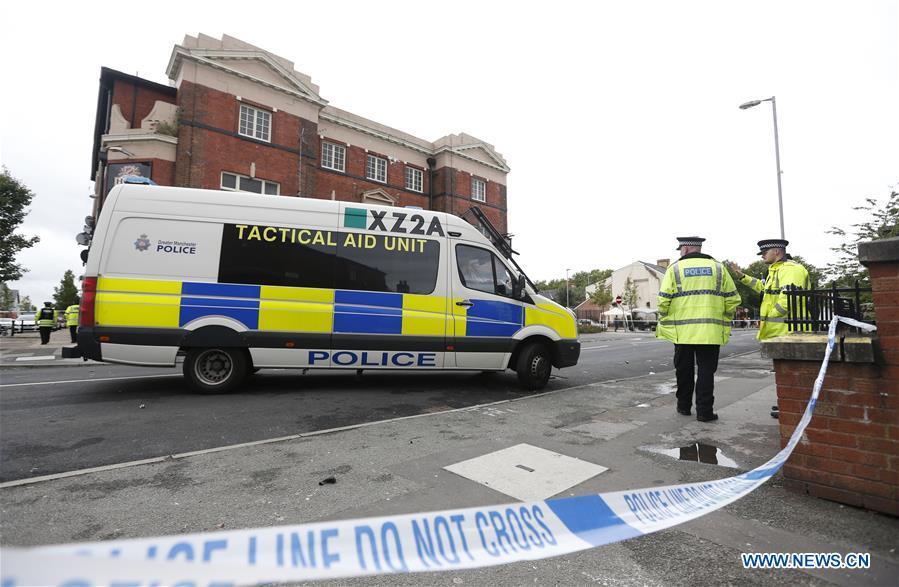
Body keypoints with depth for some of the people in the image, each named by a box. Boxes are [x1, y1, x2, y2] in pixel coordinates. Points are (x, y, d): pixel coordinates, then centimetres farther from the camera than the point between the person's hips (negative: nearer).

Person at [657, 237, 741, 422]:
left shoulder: (674, 268, 0)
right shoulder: (717, 268, 7)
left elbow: (663, 300, -7)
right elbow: (732, 299, 6)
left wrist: (664, 322, 7)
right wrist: (724, 321, 17)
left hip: (682, 331, -1)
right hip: (710, 331, 1)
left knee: (684, 370, 12)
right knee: (706, 370, 7)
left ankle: (684, 406, 23)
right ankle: (704, 411, 6)